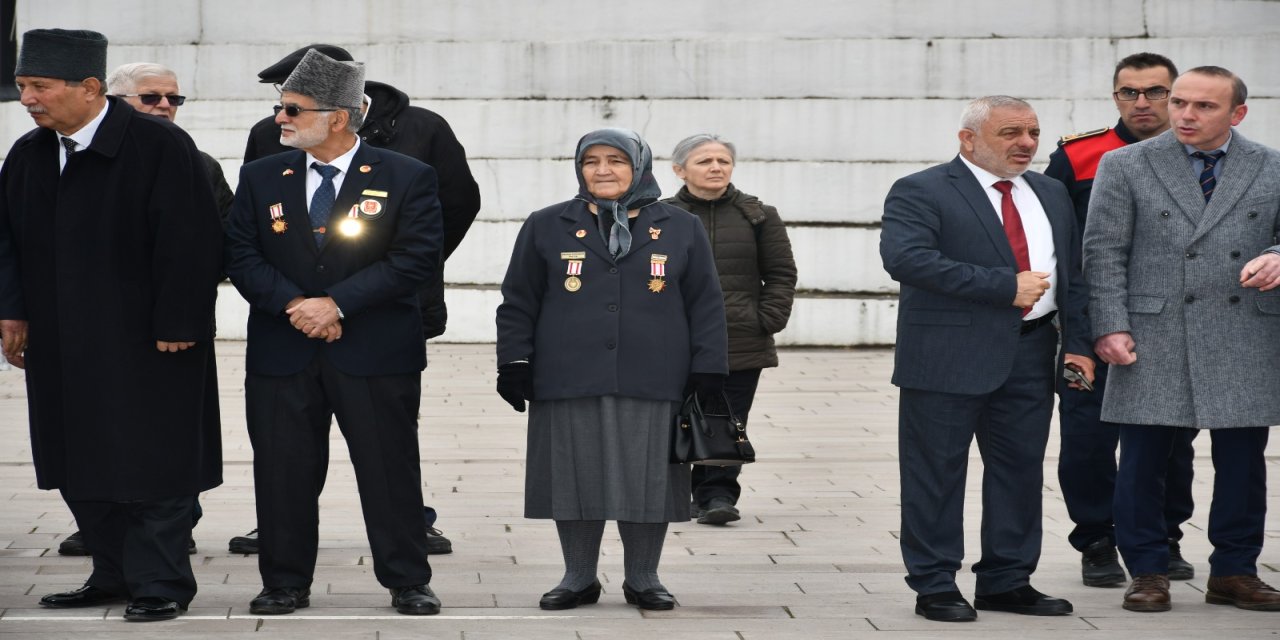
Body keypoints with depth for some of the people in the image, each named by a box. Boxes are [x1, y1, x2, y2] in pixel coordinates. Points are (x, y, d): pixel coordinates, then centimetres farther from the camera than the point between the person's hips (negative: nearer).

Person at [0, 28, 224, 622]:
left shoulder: (159, 147, -13)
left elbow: (188, 241, -15)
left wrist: (175, 326, -16)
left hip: (146, 348, -6)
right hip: (62, 348, 7)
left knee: (153, 463, 0)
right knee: (82, 466, 11)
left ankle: (158, 584, 9)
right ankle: (114, 575, 23)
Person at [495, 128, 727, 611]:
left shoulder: (681, 229, 8)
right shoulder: (546, 227, 9)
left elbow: (706, 305, 7)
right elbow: (518, 303, 9)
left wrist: (709, 371, 1)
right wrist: (514, 364, 1)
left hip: (653, 385, 0)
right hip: (568, 385, 1)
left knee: (648, 481, 1)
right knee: (575, 480, 3)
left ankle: (643, 579, 15)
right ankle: (579, 578, 16)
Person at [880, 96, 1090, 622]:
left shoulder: (1051, 195, 15)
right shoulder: (920, 193, -6)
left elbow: (1071, 274, 18)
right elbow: (906, 258, -21)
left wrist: (1077, 343, 5)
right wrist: (1005, 286, -20)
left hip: (1030, 355, 6)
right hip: (948, 356, -6)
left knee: (1020, 469, 9)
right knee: (937, 474, 0)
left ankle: (1007, 581, 20)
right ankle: (934, 586, 9)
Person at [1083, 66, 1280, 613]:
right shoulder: (1124, 166, 5)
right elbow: (1103, 253, 1)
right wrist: (1110, 326, -8)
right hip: (1154, 340, -2)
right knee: (1143, 460, 0)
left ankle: (1235, 572, 18)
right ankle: (1148, 573, 11)